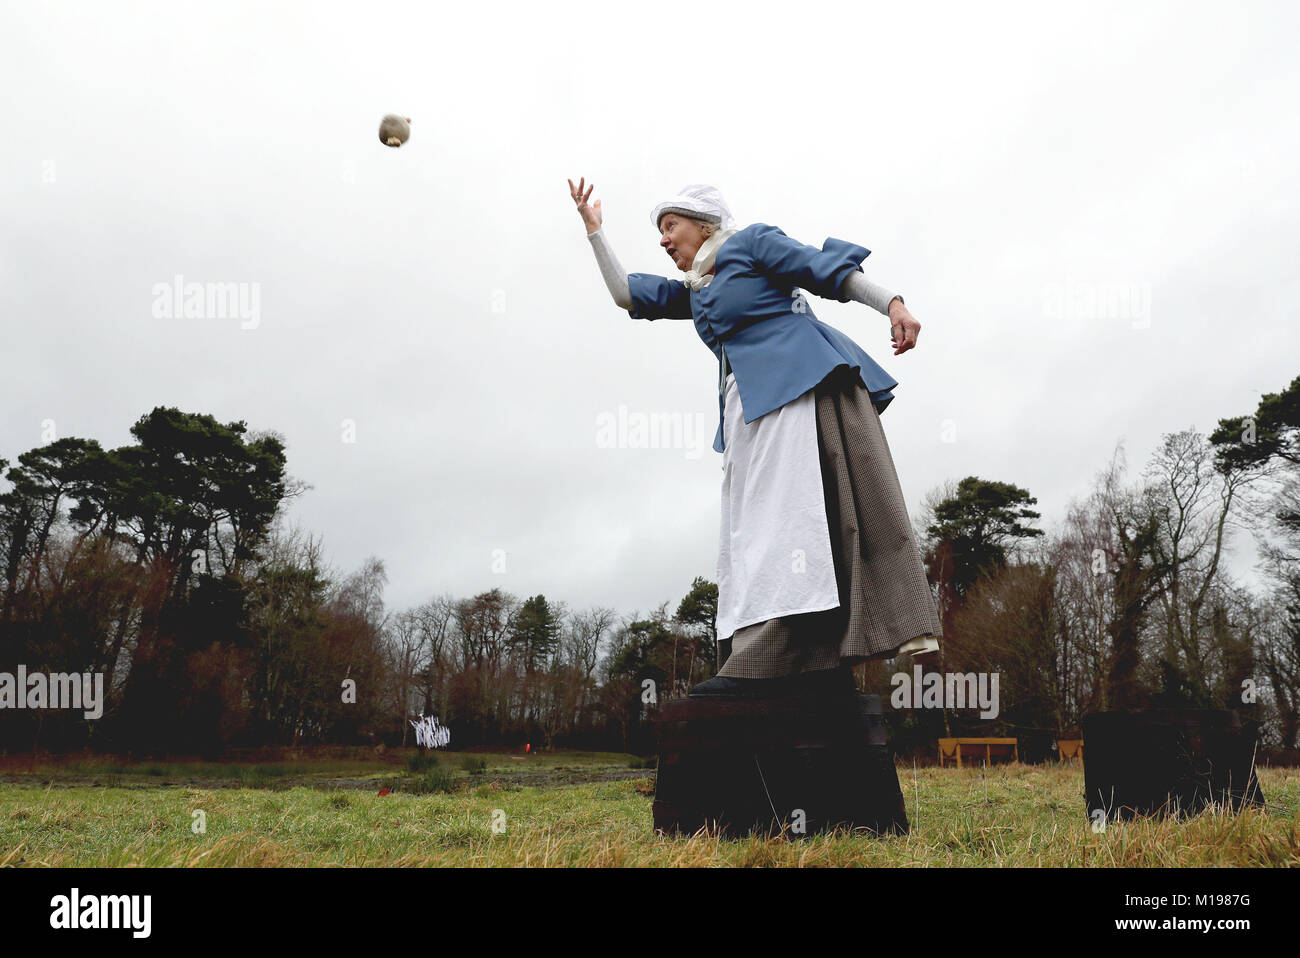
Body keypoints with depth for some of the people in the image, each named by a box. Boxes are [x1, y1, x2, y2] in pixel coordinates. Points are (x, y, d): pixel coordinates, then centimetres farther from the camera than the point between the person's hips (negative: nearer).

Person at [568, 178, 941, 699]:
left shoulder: (751, 241, 9)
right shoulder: (692, 292, 29)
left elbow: (830, 270, 2)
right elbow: (626, 294, 32)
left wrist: (892, 303, -10)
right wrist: (594, 227, 35)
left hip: (797, 382, -8)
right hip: (750, 407, 8)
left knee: (782, 509, -19)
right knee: (753, 527, -2)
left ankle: (762, 661, -31)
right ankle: (827, 669, -7)